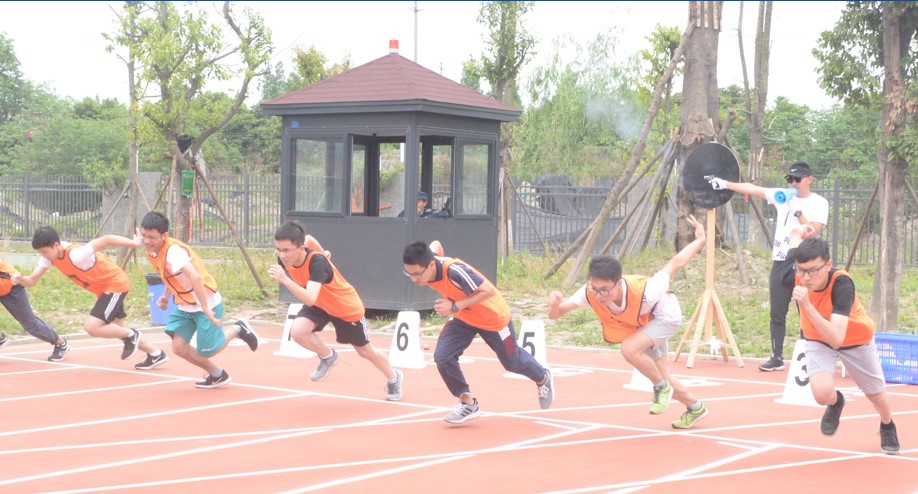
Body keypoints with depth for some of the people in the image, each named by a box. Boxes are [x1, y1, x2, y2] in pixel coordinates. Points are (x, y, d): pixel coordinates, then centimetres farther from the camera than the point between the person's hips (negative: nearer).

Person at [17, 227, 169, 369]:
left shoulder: (75, 254, -33)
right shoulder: (49, 255, -8)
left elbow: (106, 240, -34)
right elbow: (32, 280, -6)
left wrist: (135, 243, -35)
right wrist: (20, 279, -28)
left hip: (115, 283, -10)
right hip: (103, 289, 10)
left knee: (92, 327, -19)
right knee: (117, 330, 19)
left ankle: (131, 335, 4)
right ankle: (155, 354, 32)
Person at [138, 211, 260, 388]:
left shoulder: (173, 251, -28)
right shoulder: (152, 251, -1)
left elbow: (195, 277, -38)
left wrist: (205, 309, -39)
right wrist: (166, 296, 8)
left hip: (207, 304, -8)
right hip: (185, 305, 8)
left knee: (206, 352, -3)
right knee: (179, 347, -2)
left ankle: (237, 329, 23)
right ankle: (217, 376, 18)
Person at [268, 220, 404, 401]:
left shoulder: (316, 263, -42)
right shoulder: (285, 258, -22)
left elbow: (310, 299, -56)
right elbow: (308, 239, 1)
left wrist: (285, 280, -66)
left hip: (346, 306, -5)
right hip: (319, 304, 5)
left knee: (365, 351, 13)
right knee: (297, 331, -23)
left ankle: (394, 378, 44)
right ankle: (328, 357, 9)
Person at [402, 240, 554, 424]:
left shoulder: (454, 271, -42)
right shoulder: (425, 267, -22)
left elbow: (489, 290, -37)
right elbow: (436, 245, 1)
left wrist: (455, 306, -40)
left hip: (492, 316, -5)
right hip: (463, 317, 5)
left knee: (512, 362, 17)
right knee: (442, 356, -14)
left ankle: (543, 378, 50)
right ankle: (468, 404, 4)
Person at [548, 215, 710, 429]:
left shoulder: (643, 292, -44)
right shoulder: (590, 293, -35)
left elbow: (675, 263, -30)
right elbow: (556, 314, -31)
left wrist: (701, 240, -17)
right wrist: (555, 304, -54)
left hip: (665, 314, -5)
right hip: (643, 323, 6)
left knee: (629, 349, -31)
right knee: (663, 378, 15)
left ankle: (661, 387, -4)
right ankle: (696, 408, 44)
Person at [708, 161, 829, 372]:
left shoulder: (819, 203, -2)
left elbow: (814, 230, -14)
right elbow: (753, 189, 5)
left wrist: (798, 212, -21)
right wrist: (725, 184, -1)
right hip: (780, 262, 5)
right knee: (777, 314, 7)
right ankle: (777, 358, 15)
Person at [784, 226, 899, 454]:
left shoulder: (842, 284, -41)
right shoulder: (791, 278, -30)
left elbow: (836, 340, -51)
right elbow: (797, 233, -11)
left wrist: (807, 306, -59)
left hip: (856, 339, -2)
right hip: (817, 338, 2)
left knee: (876, 396, 17)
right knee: (823, 393, -24)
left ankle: (887, 427, 54)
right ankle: (835, 403, 15)